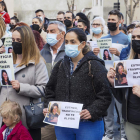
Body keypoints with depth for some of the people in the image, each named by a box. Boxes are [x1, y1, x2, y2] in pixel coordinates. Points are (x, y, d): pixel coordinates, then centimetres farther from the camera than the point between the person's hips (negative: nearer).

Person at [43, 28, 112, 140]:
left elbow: (105, 96, -8)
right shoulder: (60, 65, 11)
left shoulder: (94, 66, -5)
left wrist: (92, 112, -21)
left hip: (89, 125, -4)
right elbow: (50, 91, 15)